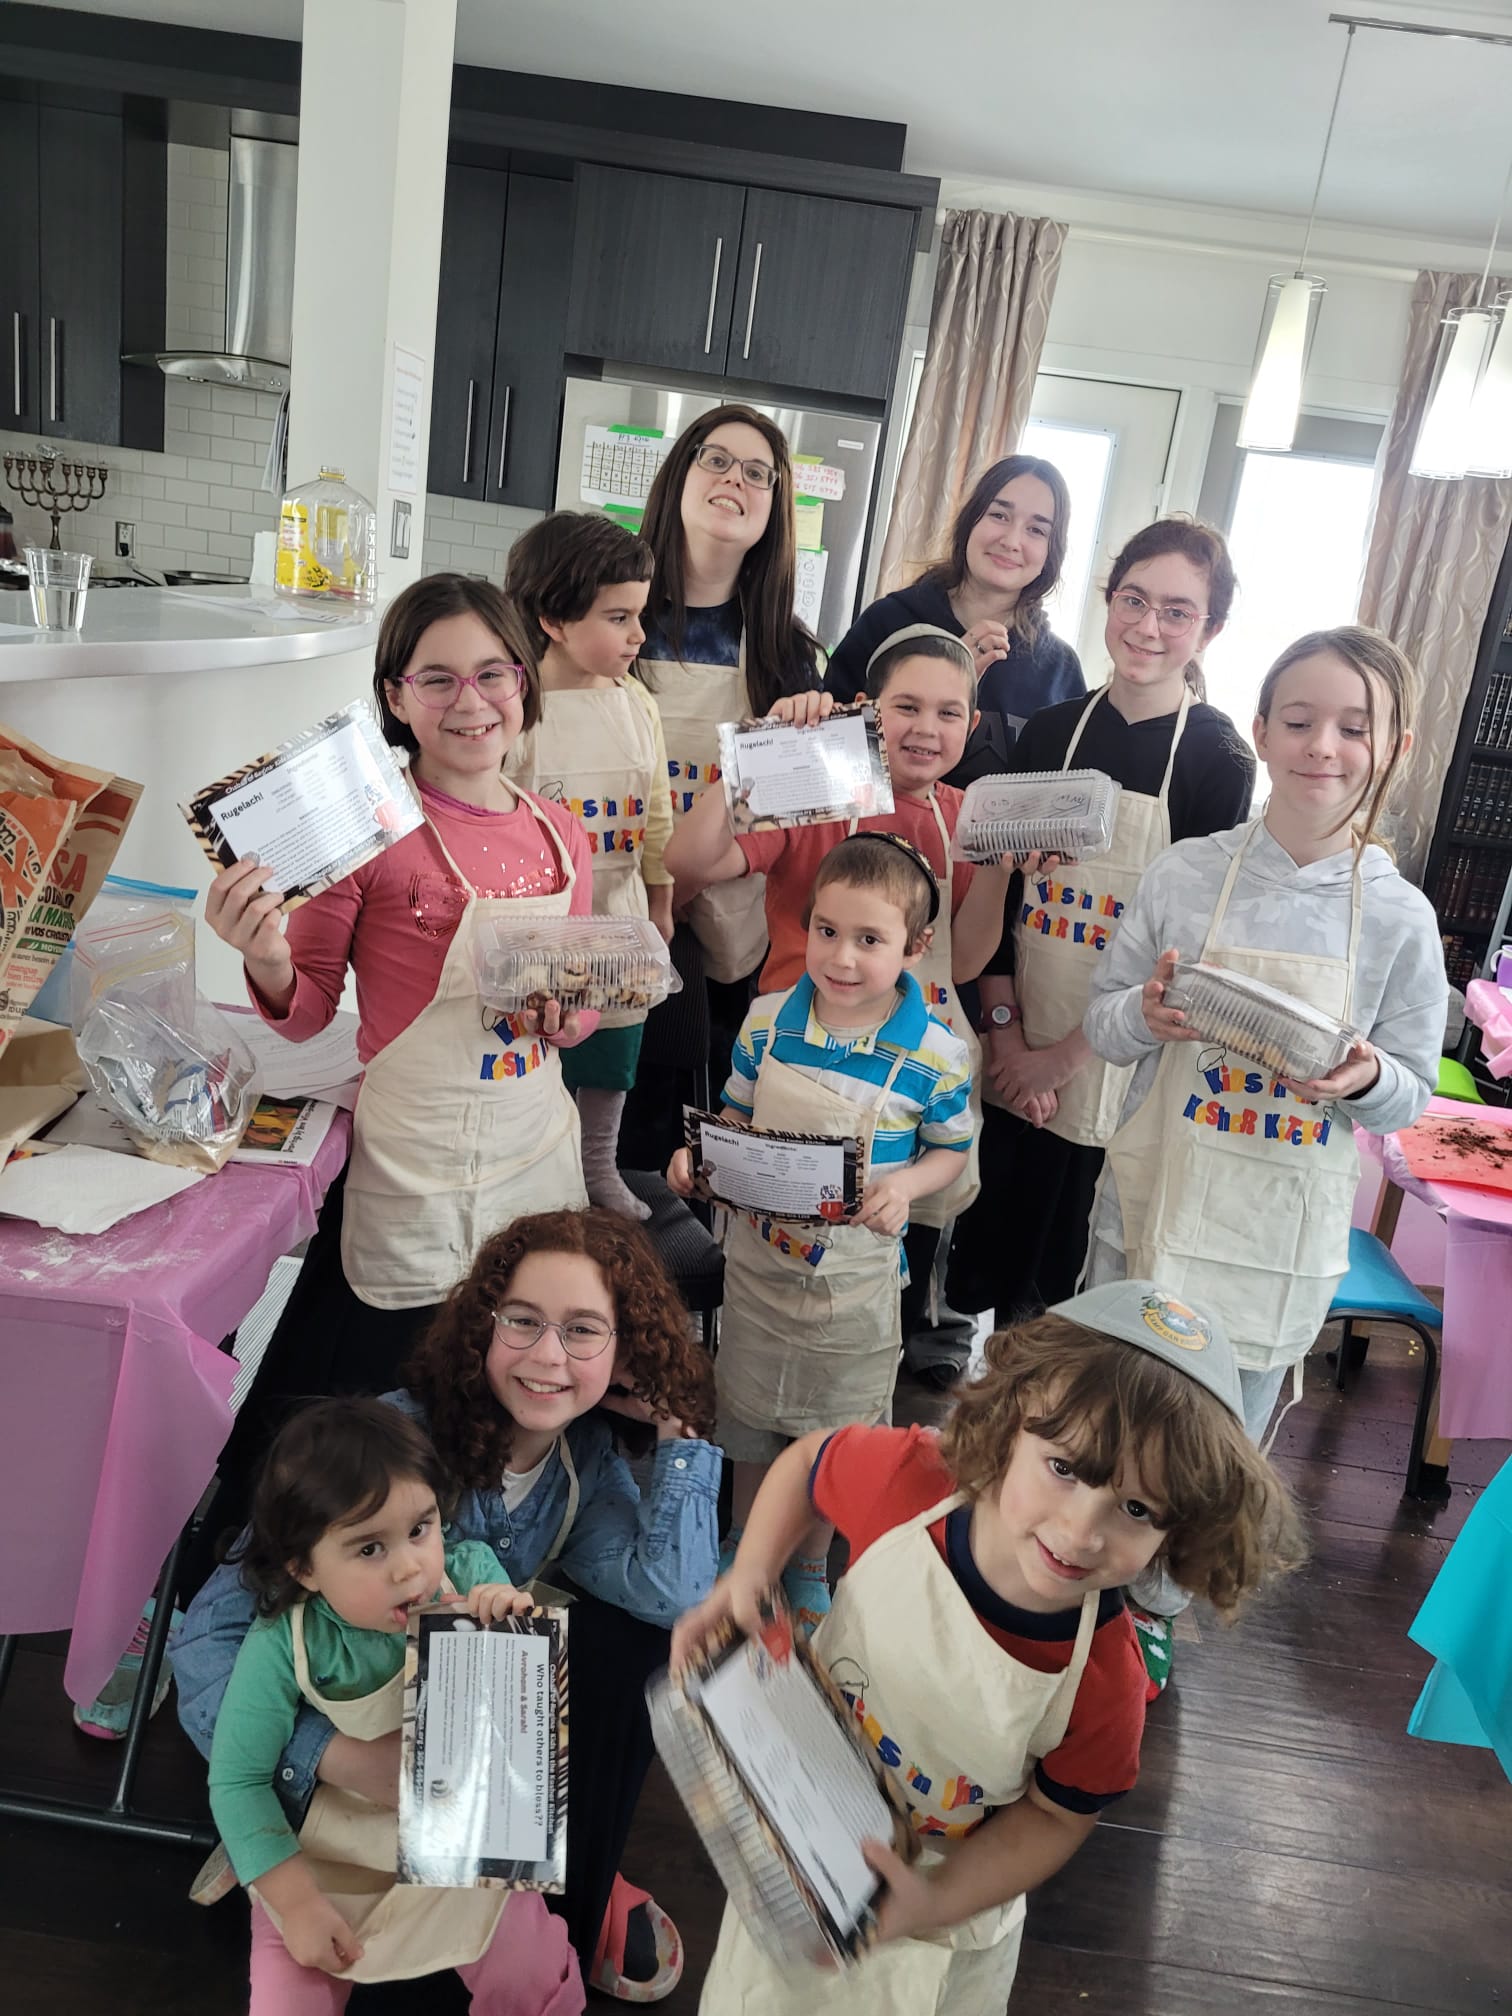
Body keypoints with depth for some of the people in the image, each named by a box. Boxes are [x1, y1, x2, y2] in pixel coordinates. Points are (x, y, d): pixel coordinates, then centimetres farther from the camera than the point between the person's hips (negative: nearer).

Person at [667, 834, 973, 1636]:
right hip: (757, 1256, 2)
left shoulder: (935, 1055, -18)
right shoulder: (766, 1021, -10)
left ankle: (810, 1565, 44)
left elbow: (950, 1148, -3)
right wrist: (695, 1155, -16)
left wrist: (905, 1186, -22)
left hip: (854, 1275, -2)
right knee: (749, 1414, 22)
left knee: (837, 1427, 18)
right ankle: (742, 1543, 49)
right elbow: (735, 1117, 3)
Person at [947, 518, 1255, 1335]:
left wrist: (1065, 1053, -9)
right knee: (981, 1239, 14)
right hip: (1011, 1047, 3)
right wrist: (1005, 1030, -6)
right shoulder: (1050, 731, 3)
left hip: (1119, 1057, -3)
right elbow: (999, 890, 3)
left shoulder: (1219, 761, -6)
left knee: (1061, 1256, 10)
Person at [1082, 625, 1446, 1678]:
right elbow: (1101, 1021, 2)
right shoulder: (1184, 873, -5)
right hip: (1153, 1196, 1)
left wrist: (1362, 1078, -21)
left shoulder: (1400, 917, -6)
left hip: (1281, 1231, 0)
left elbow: (1414, 1090, 1)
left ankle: (1157, 1603, 40)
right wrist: (1144, 1014, -20)